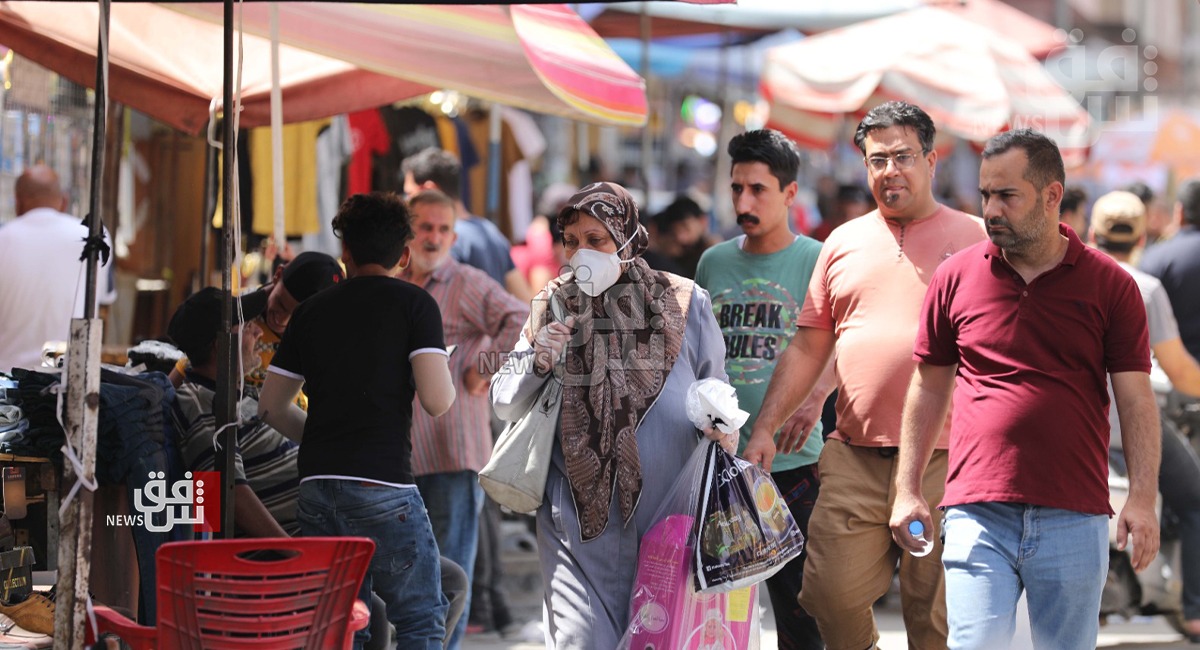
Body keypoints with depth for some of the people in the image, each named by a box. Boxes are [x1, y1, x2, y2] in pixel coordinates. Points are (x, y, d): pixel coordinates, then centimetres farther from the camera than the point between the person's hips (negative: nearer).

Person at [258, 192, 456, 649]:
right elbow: (437, 401, -11)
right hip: (381, 484, -5)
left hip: (316, 486, 5)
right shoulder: (414, 303, 1)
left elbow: (271, 407, 16)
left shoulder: (311, 310, 14)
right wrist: (448, 384, 12)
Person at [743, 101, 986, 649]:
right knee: (831, 594, -4)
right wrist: (765, 428, 8)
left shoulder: (974, 238, 4)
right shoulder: (843, 243, 14)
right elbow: (808, 348, 16)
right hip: (853, 459, 3)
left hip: (943, 461, -3)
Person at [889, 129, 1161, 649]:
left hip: (1074, 519, 0)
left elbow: (1135, 398, 2)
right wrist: (907, 489, 8)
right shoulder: (956, 277, 6)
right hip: (978, 515, 0)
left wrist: (1143, 498, -9)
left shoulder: (1109, 285, 3)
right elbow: (928, 387, 13)